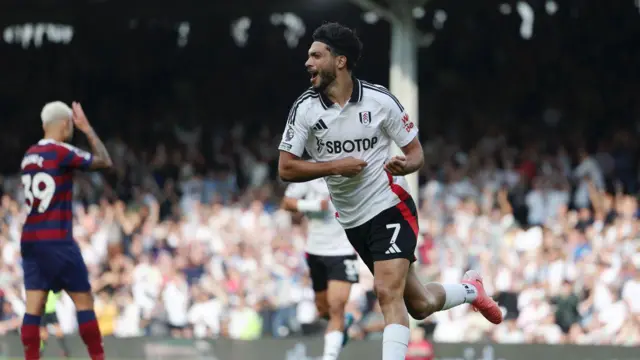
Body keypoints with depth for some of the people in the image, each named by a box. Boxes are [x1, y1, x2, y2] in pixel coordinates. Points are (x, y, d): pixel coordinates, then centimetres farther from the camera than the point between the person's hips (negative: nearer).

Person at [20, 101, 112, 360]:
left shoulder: (29, 155, 11)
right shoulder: (62, 152, -11)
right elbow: (105, 162, -5)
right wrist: (87, 129, 5)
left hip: (30, 240, 7)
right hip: (56, 241, -6)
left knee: (34, 306, 0)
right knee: (84, 301, 3)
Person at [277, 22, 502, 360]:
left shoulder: (379, 100, -11)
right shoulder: (304, 109, -6)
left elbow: (416, 152, -3)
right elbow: (286, 169, -8)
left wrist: (404, 165, -26)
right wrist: (335, 166, -20)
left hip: (391, 208, -4)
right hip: (353, 221, 4)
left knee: (388, 293, -23)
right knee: (419, 305, 12)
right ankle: (469, 289, 44)